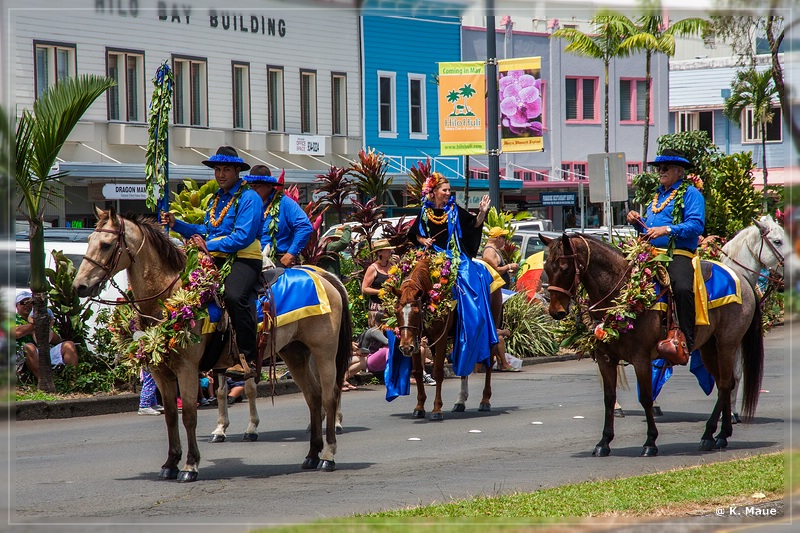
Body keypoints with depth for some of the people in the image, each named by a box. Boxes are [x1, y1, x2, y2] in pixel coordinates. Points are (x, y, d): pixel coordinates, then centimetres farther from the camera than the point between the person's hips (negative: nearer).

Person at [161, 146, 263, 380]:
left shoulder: (248, 198, -7)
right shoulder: (216, 199, 21)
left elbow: (243, 237, -17)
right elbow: (207, 231, 24)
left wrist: (209, 245, -14)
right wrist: (177, 224, 12)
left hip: (244, 259, -9)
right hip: (216, 260, 9)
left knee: (234, 295, -35)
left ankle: (248, 359, -31)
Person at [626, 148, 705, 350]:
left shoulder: (690, 194, 2)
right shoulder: (658, 195, 27)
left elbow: (696, 225, -13)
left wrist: (667, 230, -23)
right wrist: (638, 221, 12)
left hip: (678, 255, -9)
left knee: (682, 287, -33)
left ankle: (687, 339, -29)